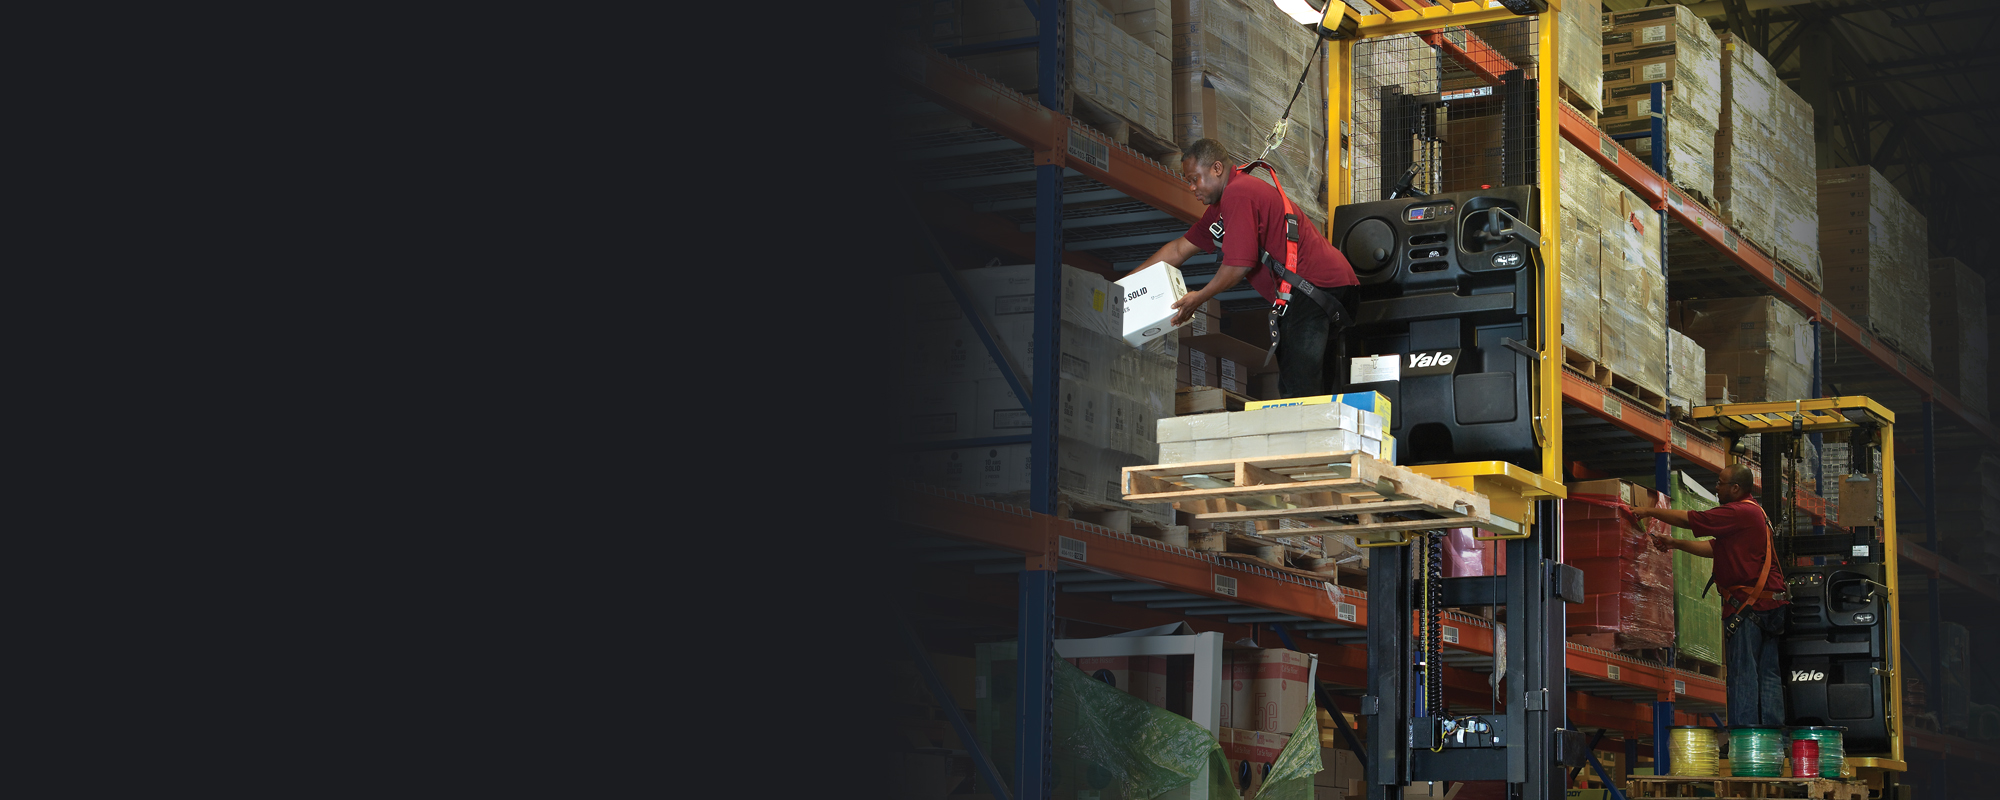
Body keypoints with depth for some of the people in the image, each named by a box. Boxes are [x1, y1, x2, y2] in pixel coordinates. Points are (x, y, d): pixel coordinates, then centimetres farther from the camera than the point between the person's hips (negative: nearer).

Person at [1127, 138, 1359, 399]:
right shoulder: (1223, 204, 20)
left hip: (1314, 284, -11)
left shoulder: (1238, 195, -15)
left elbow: (1239, 264, -19)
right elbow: (1180, 248, 24)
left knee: (1297, 389, -16)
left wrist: (1200, 297, -5)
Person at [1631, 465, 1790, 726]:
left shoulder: (1740, 512, -11)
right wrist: (1675, 543, 21)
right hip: (1771, 603, 9)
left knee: (1743, 673, -8)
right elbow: (1715, 548, 22)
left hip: (1747, 604, -9)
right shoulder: (1755, 512, 20)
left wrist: (1649, 511, 3)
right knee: (1769, 674, 7)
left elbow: (1689, 520, -9)